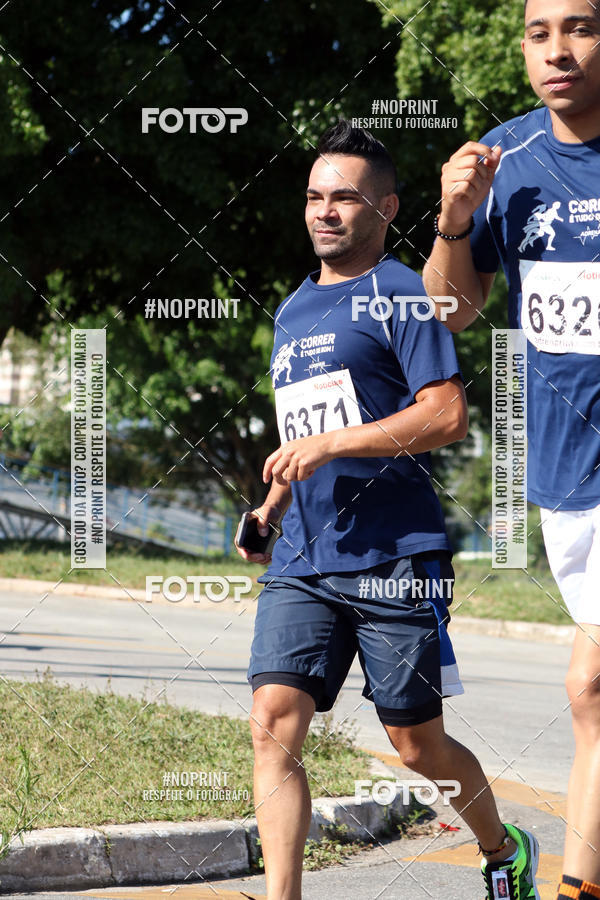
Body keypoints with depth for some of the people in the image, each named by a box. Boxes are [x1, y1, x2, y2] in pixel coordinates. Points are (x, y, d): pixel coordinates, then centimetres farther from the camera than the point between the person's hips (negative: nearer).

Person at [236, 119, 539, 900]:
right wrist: (270, 510, 14)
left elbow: (449, 417, -14)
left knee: (418, 747, 4)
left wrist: (330, 444, -16)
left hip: (394, 558, -6)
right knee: (273, 724, -12)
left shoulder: (399, 295, -4)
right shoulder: (293, 311, 20)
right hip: (301, 563, 6)